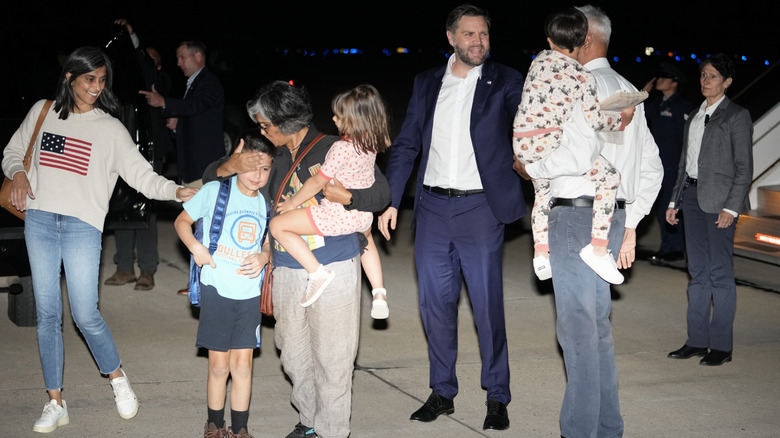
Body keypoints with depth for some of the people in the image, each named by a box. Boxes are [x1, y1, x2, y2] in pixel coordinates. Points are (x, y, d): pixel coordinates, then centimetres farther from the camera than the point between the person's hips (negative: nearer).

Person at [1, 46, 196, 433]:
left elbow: (142, 175, -2)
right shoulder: (42, 112, 10)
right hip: (39, 220, 3)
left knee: (85, 314, -9)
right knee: (47, 313, 5)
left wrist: (177, 191, -19)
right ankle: (55, 403, 14)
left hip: (83, 224, -2)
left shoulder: (110, 128, 3)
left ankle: (118, 379, 17)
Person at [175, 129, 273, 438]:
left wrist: (263, 257, -4)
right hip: (217, 289, -3)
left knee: (242, 363, 6)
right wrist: (195, 246, -15)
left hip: (250, 293, 3)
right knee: (219, 364, 4)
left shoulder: (266, 204, 7)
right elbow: (182, 220, 2)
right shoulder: (214, 191, -6)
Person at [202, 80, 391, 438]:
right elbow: (210, 178, 16)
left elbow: (381, 193, -8)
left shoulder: (336, 150, -5)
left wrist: (344, 197, -27)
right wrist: (229, 166, -7)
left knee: (331, 358, 1)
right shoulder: (273, 160, 11)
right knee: (294, 356, 14)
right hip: (288, 274, 6)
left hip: (333, 273, -6)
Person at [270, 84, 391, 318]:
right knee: (366, 239, 42)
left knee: (278, 225, -2)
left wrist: (293, 202, -3)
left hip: (338, 215, -8)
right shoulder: (372, 143, -3)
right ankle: (379, 292, 33)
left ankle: (317, 272, -9)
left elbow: (317, 182, -17)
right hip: (364, 215, 8)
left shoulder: (341, 148, -26)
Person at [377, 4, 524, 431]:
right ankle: (442, 392, 22)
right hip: (433, 207, 4)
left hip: (480, 208, -3)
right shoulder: (426, 83, 10)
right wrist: (389, 200, 6)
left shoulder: (504, 81, 1)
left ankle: (497, 397, 12)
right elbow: (406, 145, 12)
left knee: (487, 304, -1)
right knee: (435, 302, 8)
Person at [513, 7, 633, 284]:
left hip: (522, 143, 7)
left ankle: (541, 252, 27)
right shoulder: (583, 78, -4)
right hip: (550, 142, -7)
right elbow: (593, 119, -7)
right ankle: (598, 248, -8)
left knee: (543, 190, 30)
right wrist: (622, 120, 9)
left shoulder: (540, 60, 12)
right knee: (609, 177, -1)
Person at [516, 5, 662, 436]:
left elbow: (577, 155, -24)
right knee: (597, 325, 14)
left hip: (577, 217, -9)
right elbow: (651, 167, 19)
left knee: (577, 327, -6)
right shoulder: (627, 90, 18)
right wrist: (630, 226, 22)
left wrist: (530, 166, -7)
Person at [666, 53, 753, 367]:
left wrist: (731, 207, -16)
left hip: (719, 199, -7)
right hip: (692, 196, 7)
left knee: (720, 272, -4)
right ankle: (697, 340, 15)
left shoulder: (737, 116, -4)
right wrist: (675, 200, 14)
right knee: (697, 270, 9)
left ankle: (722, 346, 2)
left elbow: (744, 167, -8)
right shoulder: (695, 115, 17)